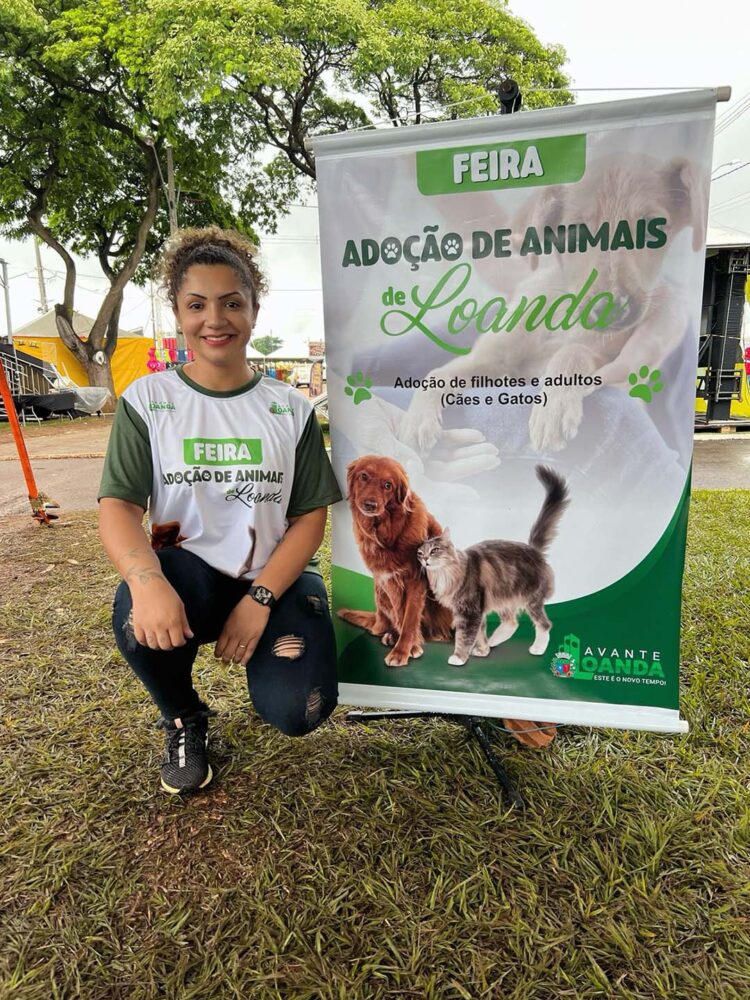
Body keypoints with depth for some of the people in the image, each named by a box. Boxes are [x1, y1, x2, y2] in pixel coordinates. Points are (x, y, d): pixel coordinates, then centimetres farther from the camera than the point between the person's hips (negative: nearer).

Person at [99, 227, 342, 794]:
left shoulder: (290, 407, 1)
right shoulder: (147, 400, 0)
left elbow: (311, 517, -2)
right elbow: (118, 506, -9)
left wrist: (259, 599, -17)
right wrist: (146, 578, -32)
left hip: (275, 578, 0)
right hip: (188, 573, 0)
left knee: (297, 712, -21)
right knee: (141, 614, -34)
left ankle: (262, 652, 18)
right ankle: (185, 720, 2)